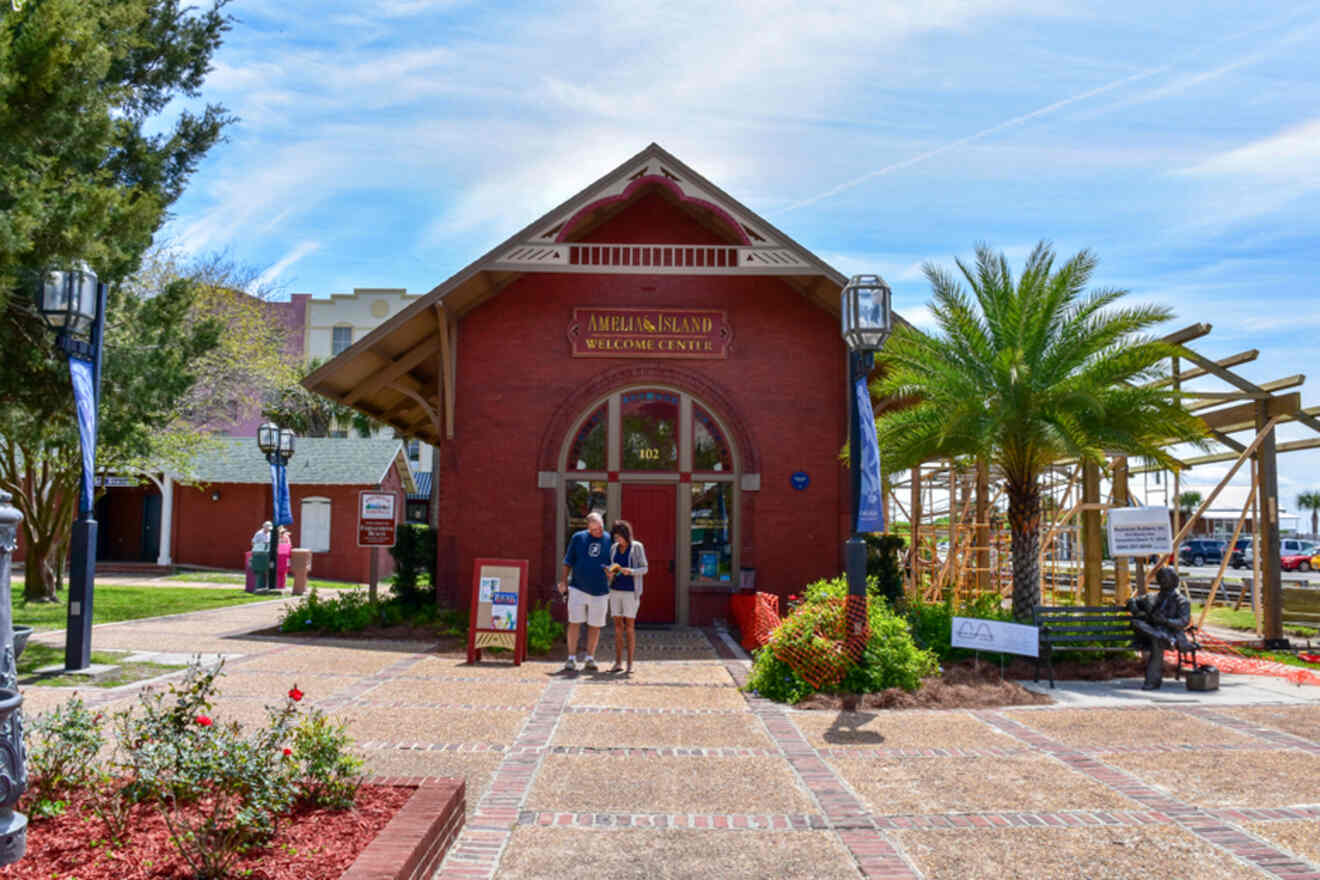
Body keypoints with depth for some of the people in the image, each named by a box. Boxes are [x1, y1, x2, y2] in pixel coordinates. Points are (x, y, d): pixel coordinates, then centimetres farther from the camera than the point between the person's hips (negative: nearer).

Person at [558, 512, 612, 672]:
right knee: (574, 623, -3)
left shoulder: (610, 540, 3)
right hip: (578, 588, -1)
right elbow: (568, 561, 8)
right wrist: (563, 580, 2)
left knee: (595, 625, 6)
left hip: (600, 591, 1)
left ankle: (589, 658, 18)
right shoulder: (578, 537, 3)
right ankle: (571, 658, 5)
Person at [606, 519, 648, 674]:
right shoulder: (614, 548, 7)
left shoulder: (637, 547, -7)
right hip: (615, 590, 5)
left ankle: (630, 664, 2)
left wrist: (630, 571, -27)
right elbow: (612, 568, 12)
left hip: (631, 591, -5)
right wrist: (610, 574, -12)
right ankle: (618, 663, 9)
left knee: (629, 626, -5)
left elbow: (644, 569, -8)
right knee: (618, 625, 4)